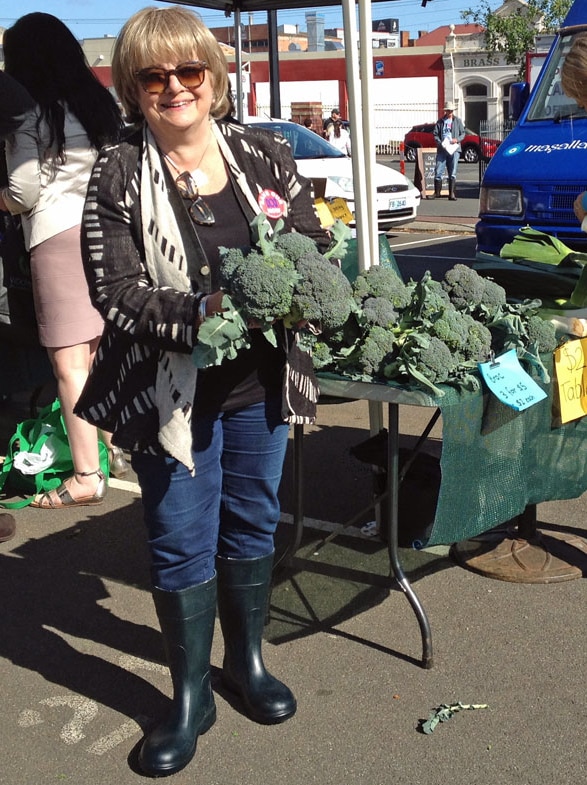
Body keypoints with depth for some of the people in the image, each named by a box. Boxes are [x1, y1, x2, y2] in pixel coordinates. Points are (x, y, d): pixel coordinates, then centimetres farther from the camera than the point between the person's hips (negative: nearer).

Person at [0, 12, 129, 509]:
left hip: (59, 235, -7)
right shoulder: (103, 104, 14)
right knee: (101, 352, 15)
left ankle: (86, 477, -2)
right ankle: (117, 449, 24)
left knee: (70, 363, -4)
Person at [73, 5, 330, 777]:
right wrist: (203, 311, -31)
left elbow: (315, 242, 5)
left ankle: (247, 661, 40)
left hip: (260, 381, 4)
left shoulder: (265, 153, 1)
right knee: (182, 545, 8)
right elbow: (116, 293, -16)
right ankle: (191, 696, 28)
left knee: (253, 526, 17)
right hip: (171, 390, -3)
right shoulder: (117, 175, -9)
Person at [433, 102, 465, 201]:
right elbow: (435, 134, 7)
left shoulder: (458, 121, 8)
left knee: (452, 174, -1)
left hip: (454, 149, -1)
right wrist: (440, 143, -11)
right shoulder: (440, 121, 10)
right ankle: (437, 193, 7)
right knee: (438, 172, -4)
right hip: (442, 149, 1)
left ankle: (452, 194, 1)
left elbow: (463, 133, 9)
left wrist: (457, 139, -10)